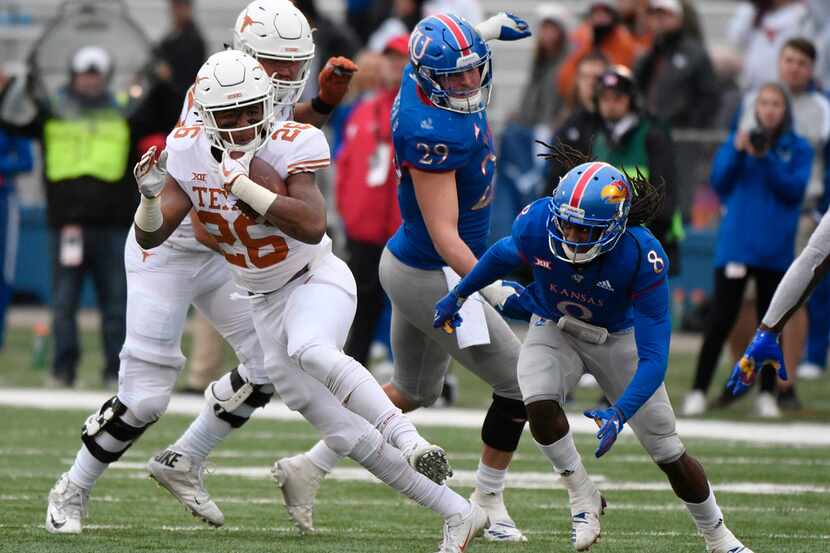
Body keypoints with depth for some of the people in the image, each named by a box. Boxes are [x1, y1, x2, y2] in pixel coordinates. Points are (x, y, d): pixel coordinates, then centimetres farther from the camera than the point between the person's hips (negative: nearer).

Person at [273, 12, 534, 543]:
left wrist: (487, 31, 15)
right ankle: (488, 503, 15)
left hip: (410, 266, 10)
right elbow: (445, 238, -32)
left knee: (413, 391, 26)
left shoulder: (424, 77, -5)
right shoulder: (431, 134, -31)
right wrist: (494, 289, -41)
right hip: (431, 276, -10)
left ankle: (309, 468, 26)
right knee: (520, 383, 1)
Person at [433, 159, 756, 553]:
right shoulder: (537, 223, -31)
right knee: (539, 405, -30)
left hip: (616, 338, -1)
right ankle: (582, 497, -7)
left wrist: (620, 414, -49)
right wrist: (457, 296, 9)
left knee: (667, 452, 5)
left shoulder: (643, 258, -38)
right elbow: (503, 255, -4)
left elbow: (653, 359, -36)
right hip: (554, 329, 1)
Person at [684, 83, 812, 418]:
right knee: (721, 318, -6)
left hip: (776, 249, 1)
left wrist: (765, 160, -18)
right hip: (736, 245, -1)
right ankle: (699, 391, -4)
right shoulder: (737, 140, 7)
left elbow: (795, 189, -7)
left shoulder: (798, 149, 5)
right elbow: (718, 182, -1)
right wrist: (737, 152, -16)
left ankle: (767, 395, 13)